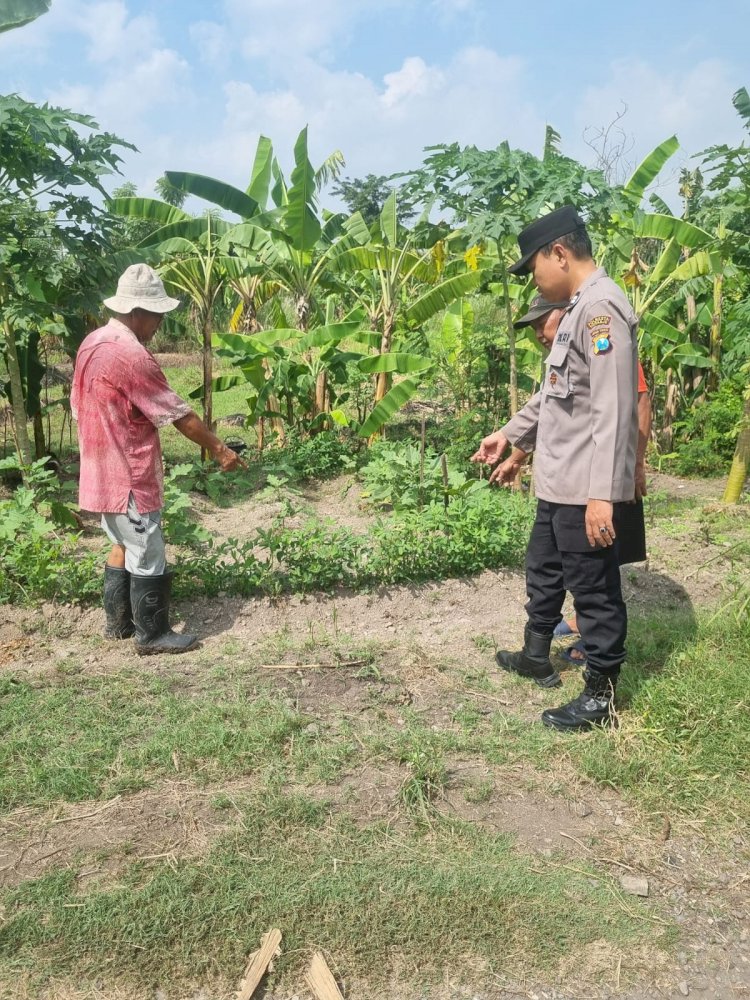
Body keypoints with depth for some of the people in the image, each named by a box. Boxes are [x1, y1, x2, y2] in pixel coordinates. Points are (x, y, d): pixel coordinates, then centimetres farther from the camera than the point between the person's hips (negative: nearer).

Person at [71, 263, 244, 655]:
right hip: (129, 475, -10)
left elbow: (79, 406, 16)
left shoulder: (92, 344, 8)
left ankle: (118, 621, 31)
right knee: (148, 557, 2)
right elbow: (177, 414, -18)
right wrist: (219, 449, -8)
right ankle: (153, 634, 14)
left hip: (101, 471, 10)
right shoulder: (131, 356, -22)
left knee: (123, 547, 21)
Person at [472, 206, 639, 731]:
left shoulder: (602, 306, -17)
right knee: (544, 572, 24)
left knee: (594, 589, 3)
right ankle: (537, 656, 43)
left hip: (586, 489, -10)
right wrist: (510, 434, 29)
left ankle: (600, 696, 19)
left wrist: (602, 493, -28)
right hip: (559, 482, 10)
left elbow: (613, 408, -24)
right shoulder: (578, 308, 15)